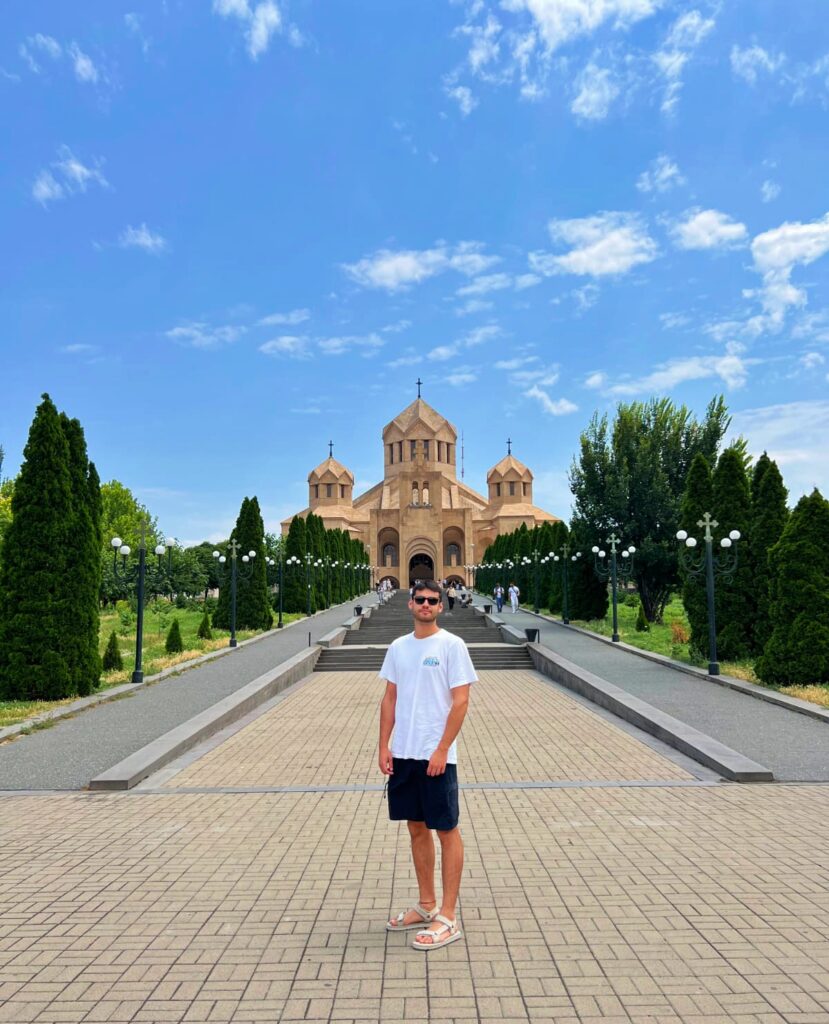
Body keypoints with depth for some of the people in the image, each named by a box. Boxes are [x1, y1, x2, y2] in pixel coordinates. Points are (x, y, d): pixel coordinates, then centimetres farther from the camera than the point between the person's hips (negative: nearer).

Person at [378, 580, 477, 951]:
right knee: (417, 828, 16)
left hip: (436, 756, -6)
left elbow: (461, 701, -11)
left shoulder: (452, 645, -8)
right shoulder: (398, 647, 8)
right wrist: (384, 746, 5)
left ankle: (448, 918, 13)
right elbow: (390, 699, 12)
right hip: (403, 754, 6)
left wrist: (442, 750, -16)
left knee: (446, 830, 3)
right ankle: (426, 906, 31)